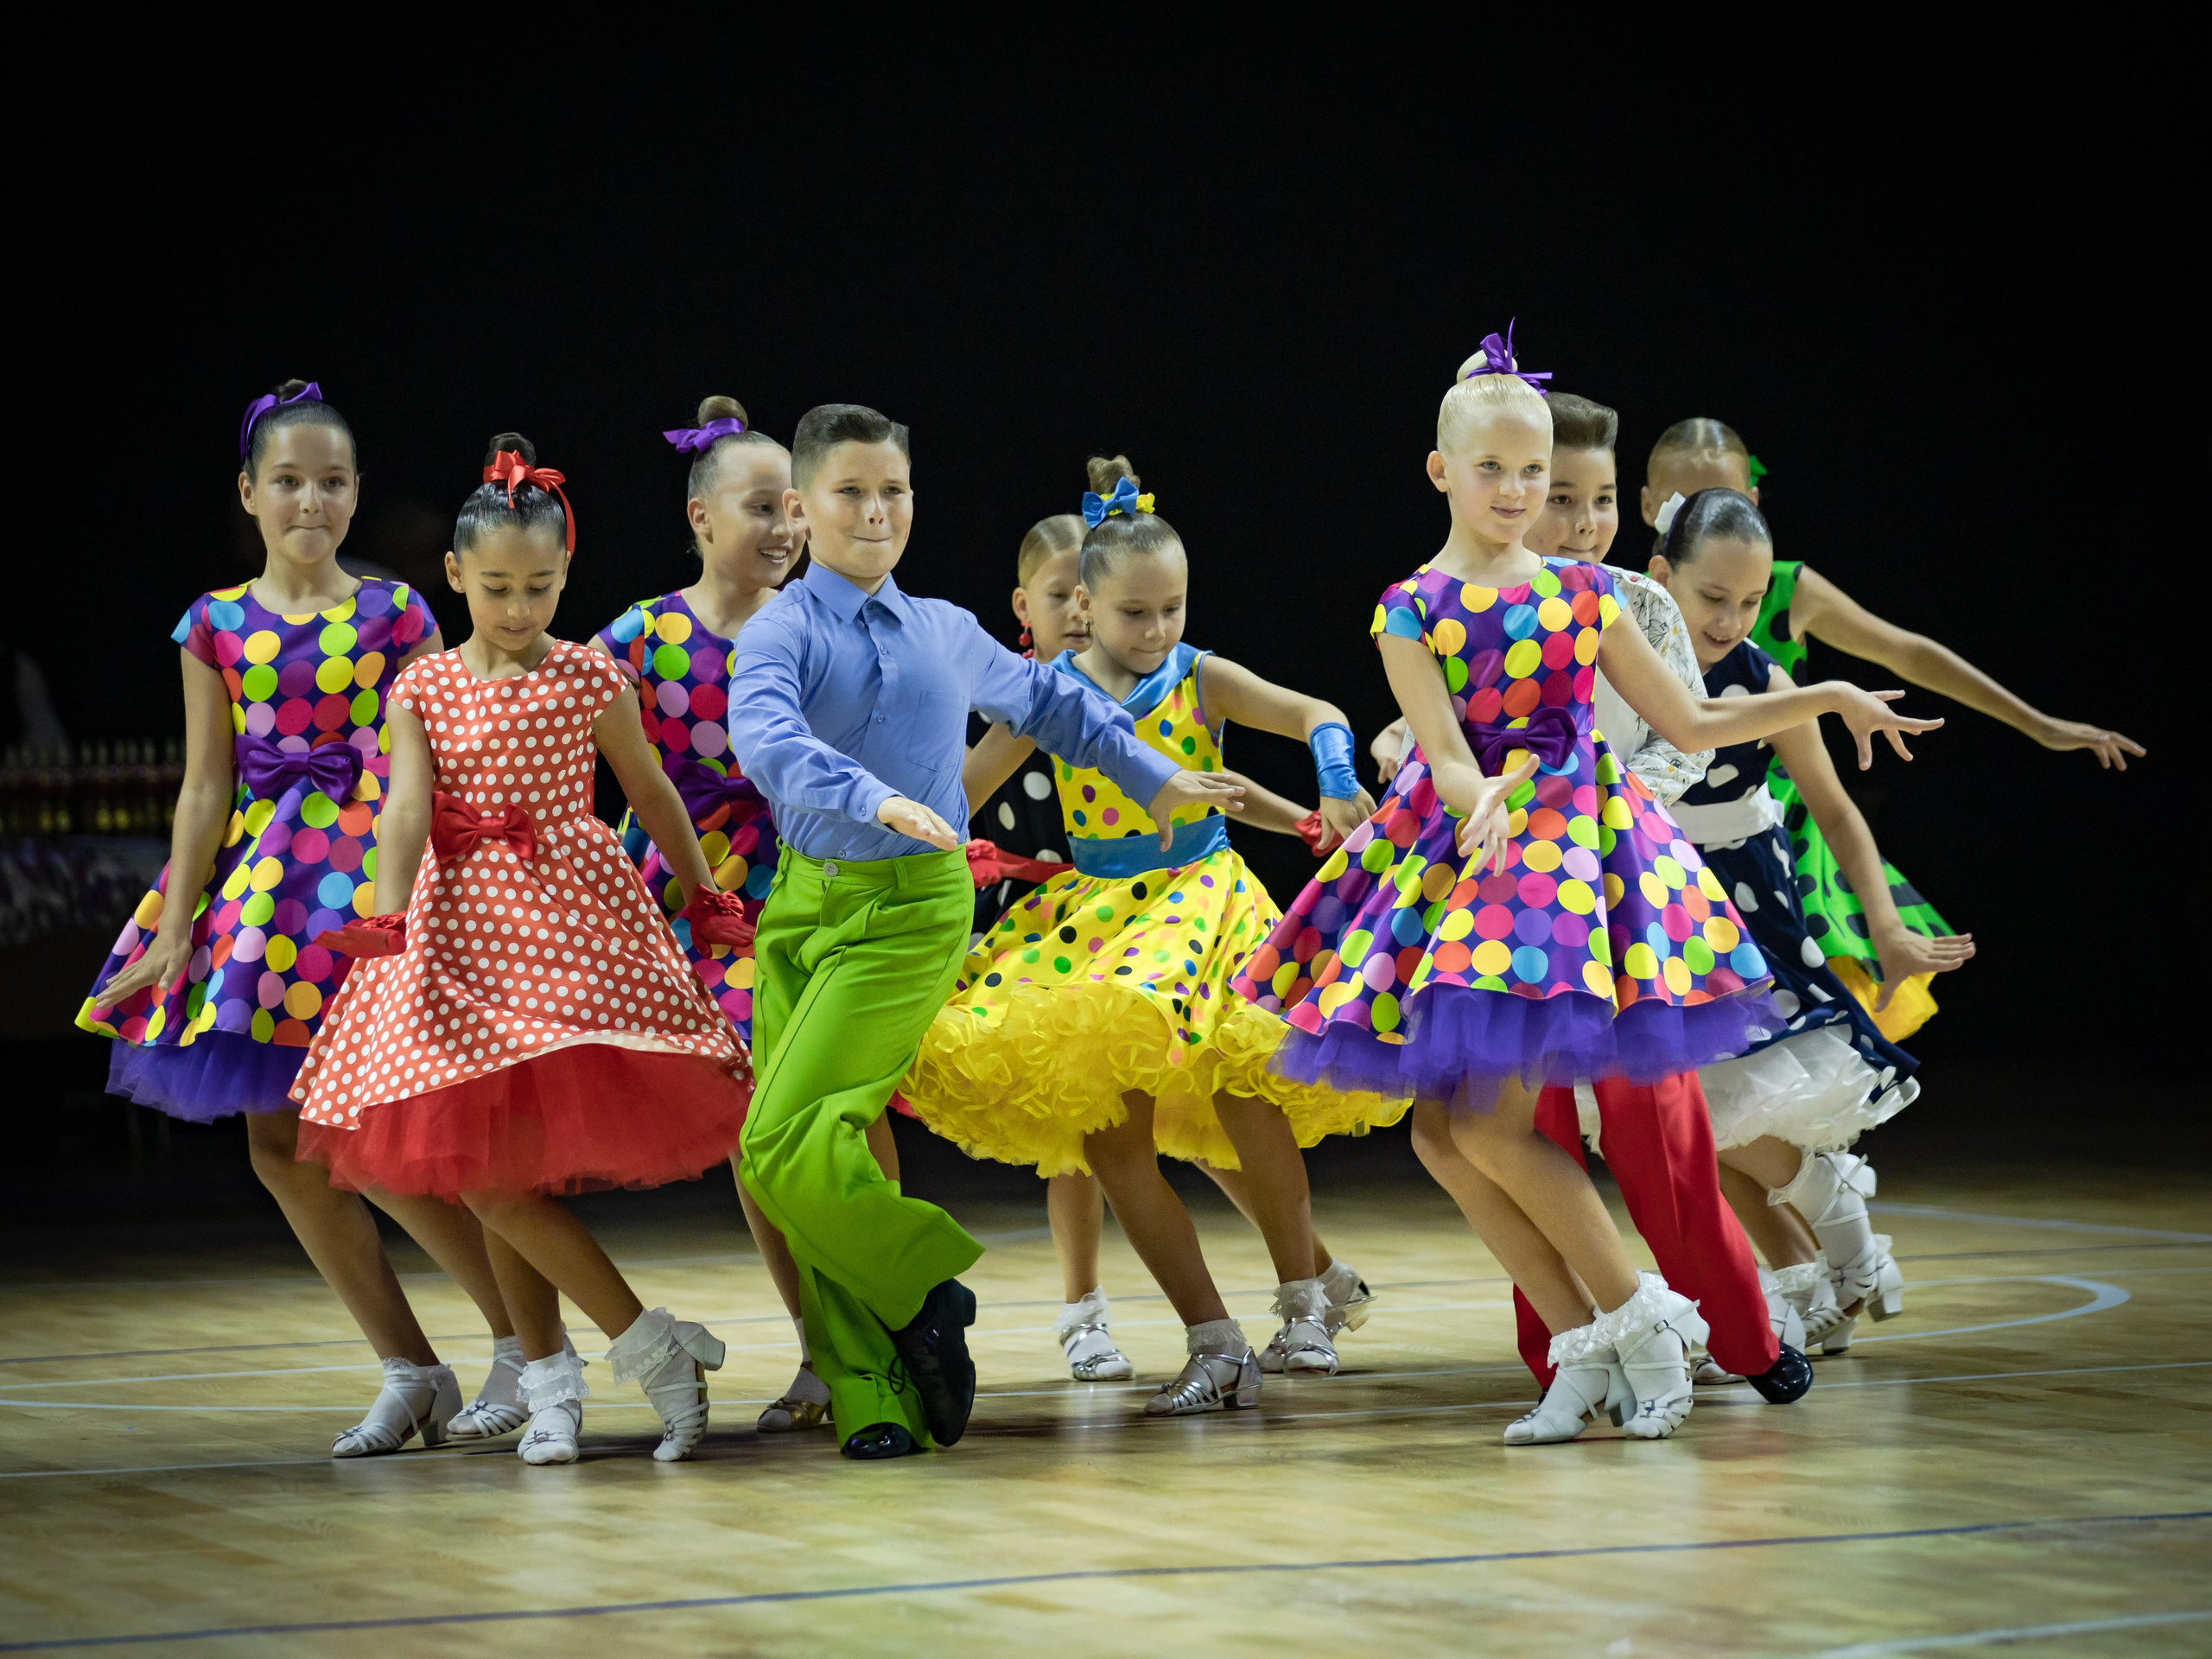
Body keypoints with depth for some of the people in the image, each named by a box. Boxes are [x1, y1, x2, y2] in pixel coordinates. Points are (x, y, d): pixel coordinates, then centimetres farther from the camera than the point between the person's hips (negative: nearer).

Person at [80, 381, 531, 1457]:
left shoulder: (394, 614, 1)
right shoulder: (217, 625, 8)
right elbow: (206, 786, 7)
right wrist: (177, 926, 1)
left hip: (370, 872, -4)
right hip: (260, 875, 4)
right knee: (280, 1145, 2)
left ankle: (523, 1339, 2)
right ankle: (409, 1372, 12)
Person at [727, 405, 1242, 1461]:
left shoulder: (945, 632, 12)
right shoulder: (784, 632, 0)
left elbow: (1046, 702, 32)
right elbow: (767, 740, -22)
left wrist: (1154, 779, 38)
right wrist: (874, 800, -36)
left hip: (914, 908, -1)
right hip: (806, 899, 1)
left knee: (790, 1141, -18)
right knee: (788, 1155, -3)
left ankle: (921, 1290, 6)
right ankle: (872, 1400, 6)